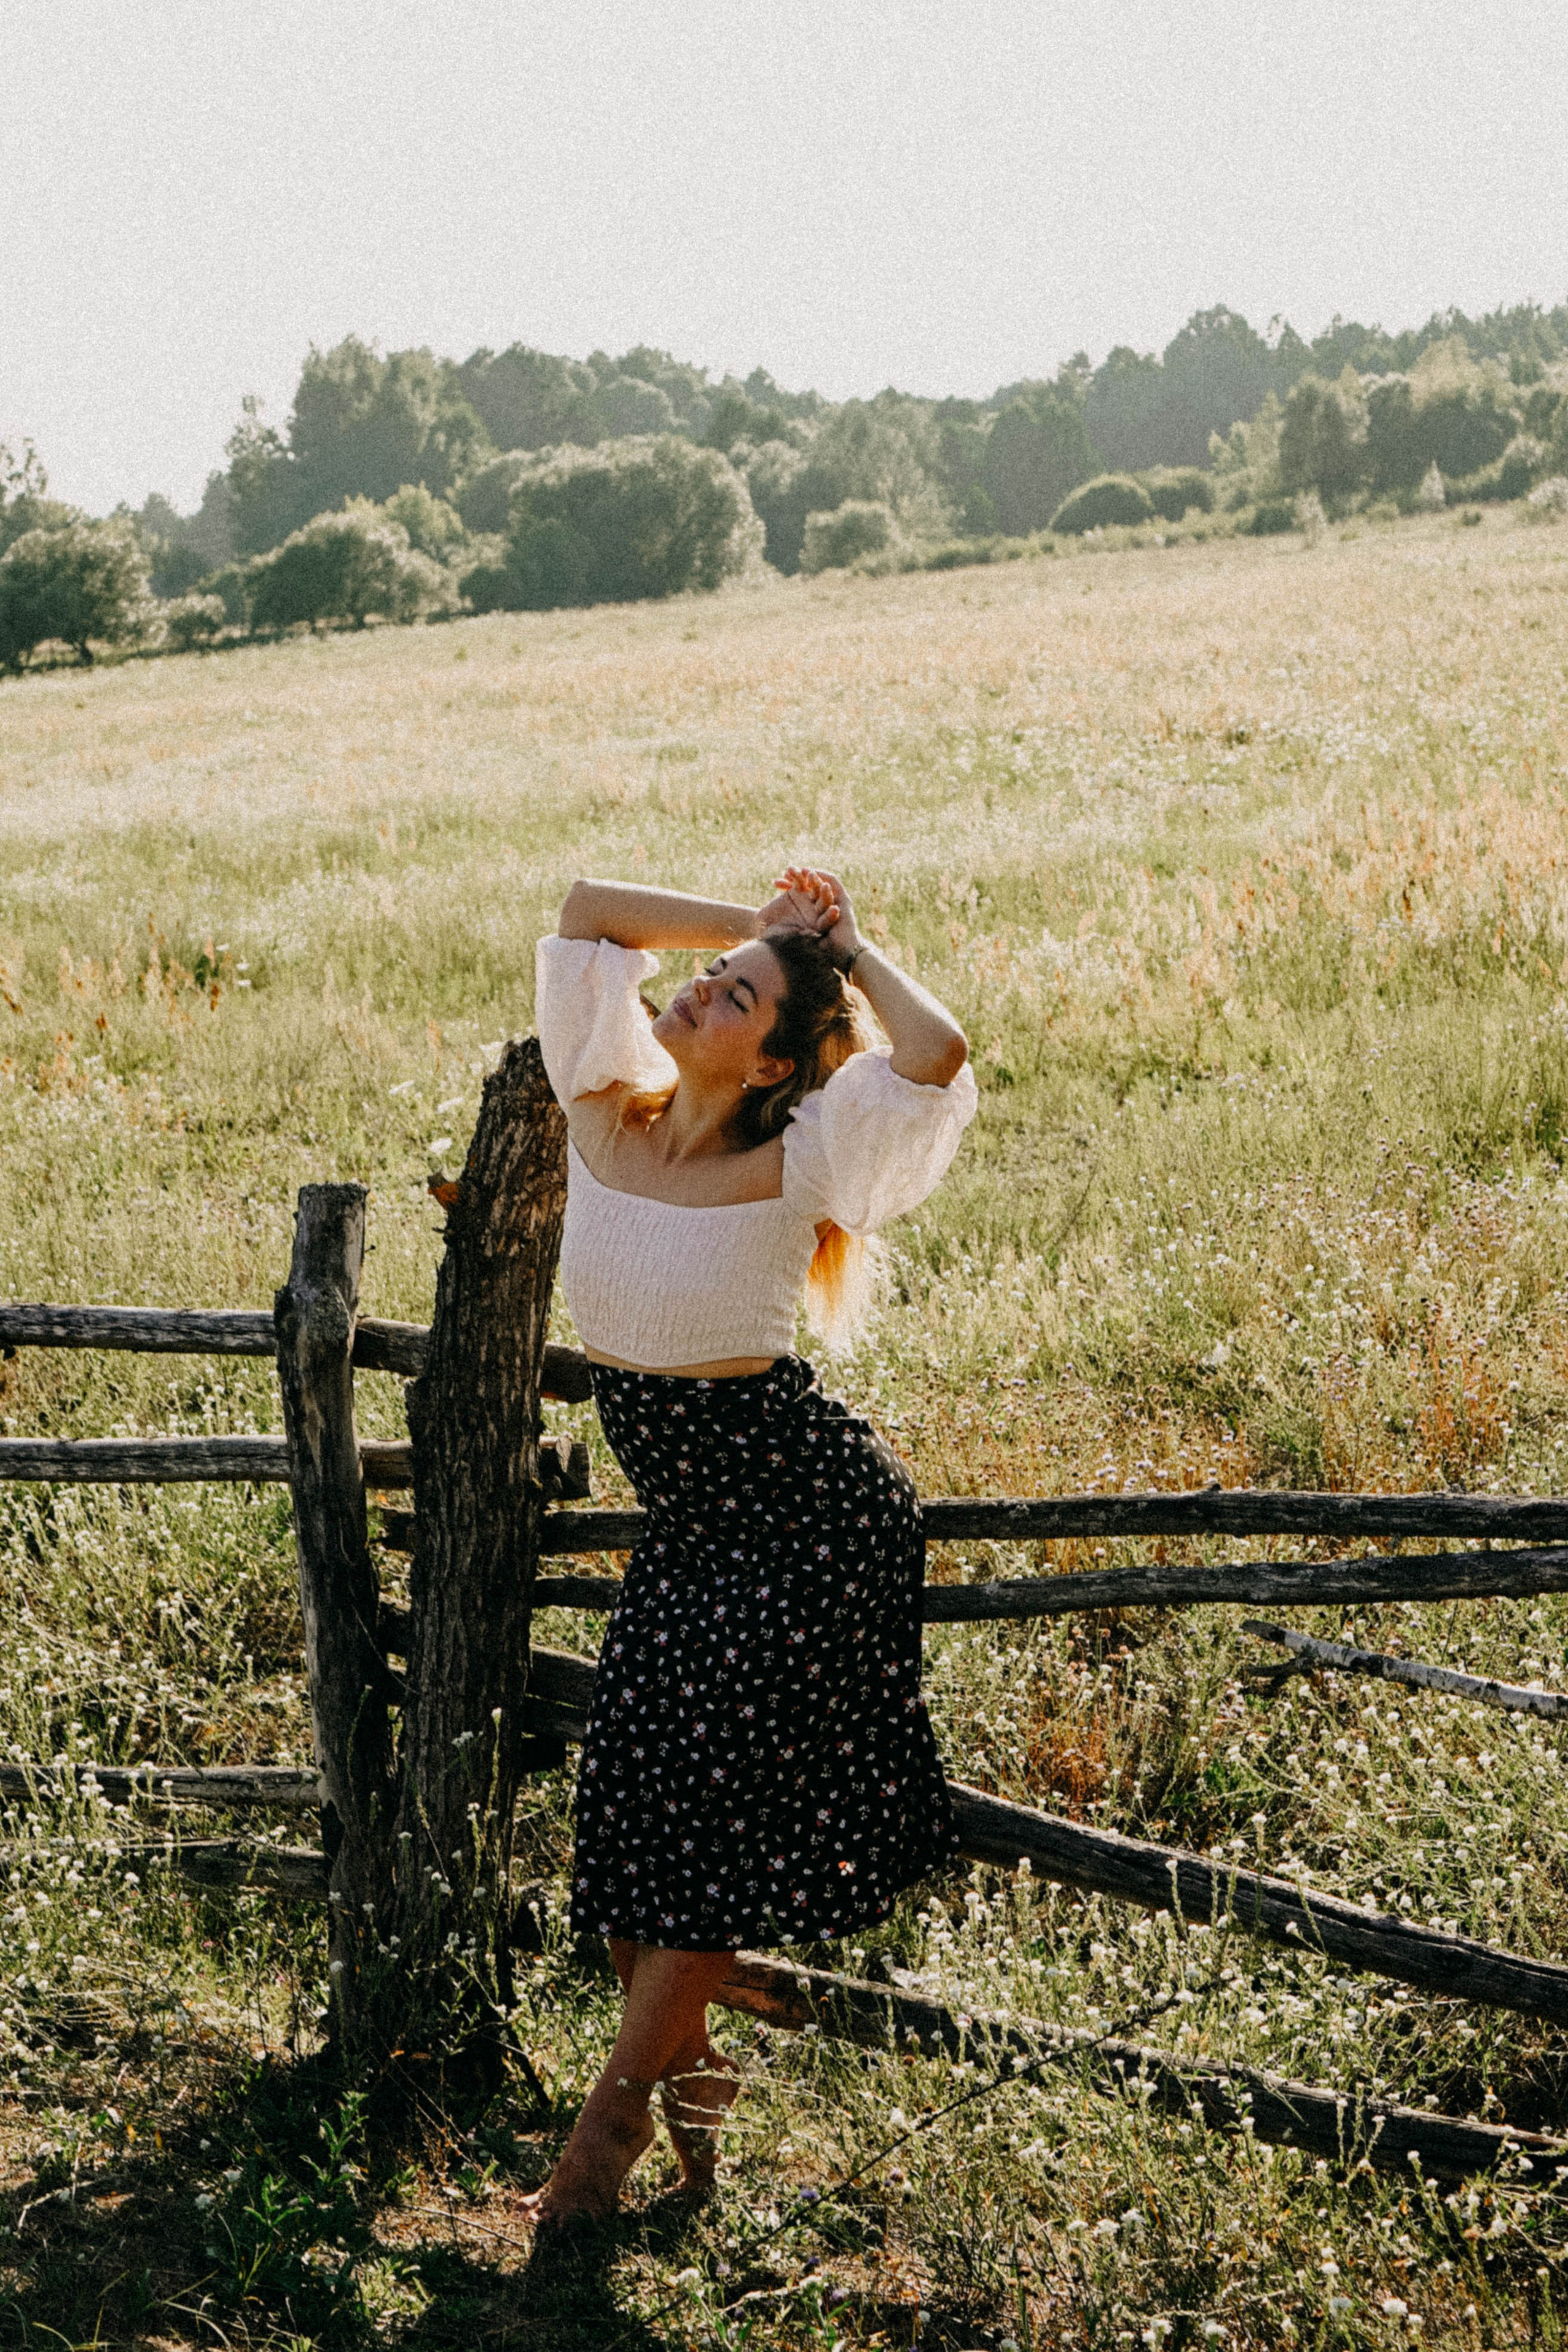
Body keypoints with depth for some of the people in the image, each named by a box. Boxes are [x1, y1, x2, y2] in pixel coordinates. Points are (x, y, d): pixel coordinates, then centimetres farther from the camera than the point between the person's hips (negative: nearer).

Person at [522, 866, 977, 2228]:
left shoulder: (788, 1168, -17)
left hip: (809, 1516, -6)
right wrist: (766, 926, 1)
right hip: (688, 1517, 6)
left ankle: (616, 2111, 12)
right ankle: (688, 2069, 25)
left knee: (720, 1805, -3)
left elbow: (938, 1052, -32)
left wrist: (847, 949, -16)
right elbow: (586, 908, 3)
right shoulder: (606, 1118, -2)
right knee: (638, 1798, 4)